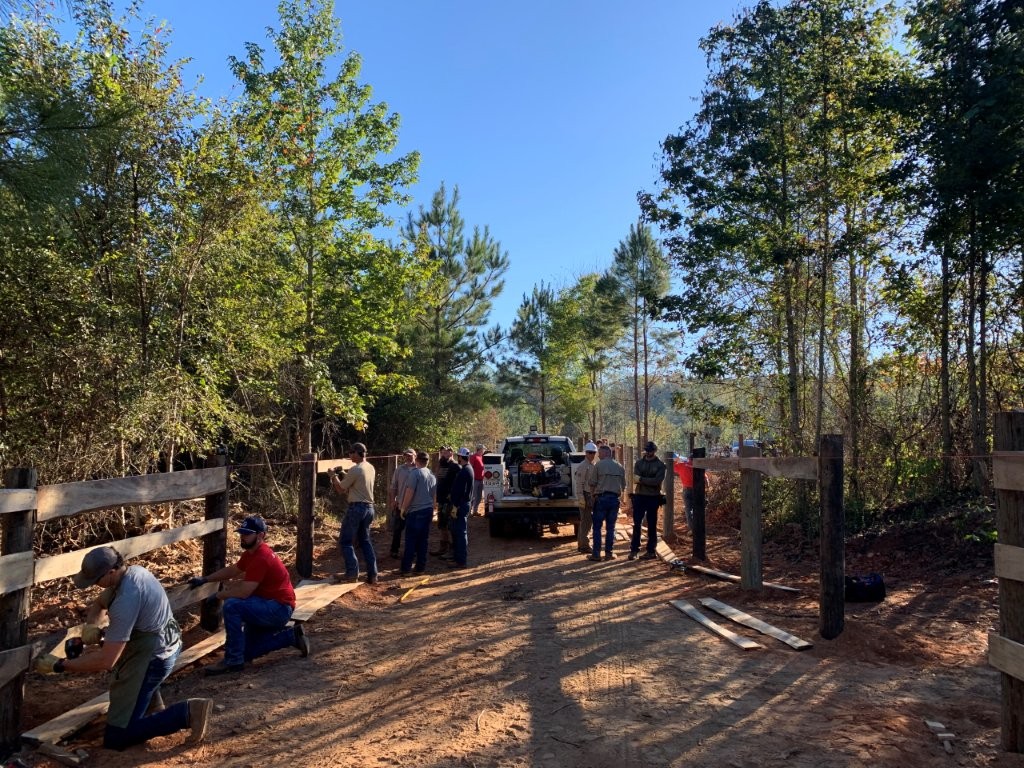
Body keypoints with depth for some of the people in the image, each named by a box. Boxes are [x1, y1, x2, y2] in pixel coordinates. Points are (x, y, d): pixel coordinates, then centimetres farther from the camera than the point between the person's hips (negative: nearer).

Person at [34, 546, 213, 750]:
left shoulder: (125, 601, -29)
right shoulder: (133, 571, -1)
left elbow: (105, 662, -27)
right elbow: (98, 604, 17)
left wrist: (58, 666, -16)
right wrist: (91, 625, -5)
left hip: (152, 659, -9)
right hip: (166, 644, 9)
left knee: (116, 738, -3)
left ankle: (186, 712, -10)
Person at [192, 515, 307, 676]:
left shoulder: (261, 558, -24)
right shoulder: (252, 552, 8)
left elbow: (243, 592, -28)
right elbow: (232, 570, 23)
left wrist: (218, 595, -12)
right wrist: (204, 579, 14)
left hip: (279, 608, -11)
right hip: (269, 606, 11)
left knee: (232, 605, -27)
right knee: (247, 652, 12)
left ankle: (233, 661, -16)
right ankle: (291, 635, 20)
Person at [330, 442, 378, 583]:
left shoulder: (355, 470, -17)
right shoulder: (371, 468, 9)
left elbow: (340, 489, -7)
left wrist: (334, 477, 9)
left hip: (356, 508, -8)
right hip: (369, 507, 8)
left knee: (345, 541, 3)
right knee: (365, 541, 16)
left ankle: (352, 573, -3)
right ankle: (372, 575, 13)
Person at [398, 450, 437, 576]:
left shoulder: (416, 473, -12)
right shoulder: (432, 475, 10)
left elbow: (409, 493, -15)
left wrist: (403, 508, -6)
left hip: (415, 511, -7)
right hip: (428, 510, 7)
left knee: (410, 541, -2)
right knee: (423, 540, 11)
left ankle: (406, 569, 0)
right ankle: (421, 567, 13)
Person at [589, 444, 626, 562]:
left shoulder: (598, 465, -4)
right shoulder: (620, 467, 9)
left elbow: (593, 483, -4)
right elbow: (623, 486, 10)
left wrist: (594, 493, 13)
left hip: (601, 498, -4)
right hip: (614, 499, 4)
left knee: (597, 527, 3)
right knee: (610, 527, 11)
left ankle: (596, 553, 2)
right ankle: (608, 553, 12)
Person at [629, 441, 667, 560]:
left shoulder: (660, 465, -1)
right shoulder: (639, 462, 7)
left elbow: (658, 481, -15)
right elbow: (636, 478, -6)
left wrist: (642, 479, -17)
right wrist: (649, 481, -20)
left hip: (653, 498, -2)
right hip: (639, 496, 2)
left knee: (651, 525, 6)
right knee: (637, 524, 3)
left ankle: (651, 551, 13)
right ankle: (634, 549, 8)